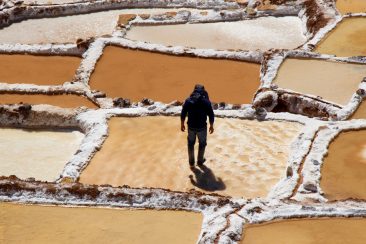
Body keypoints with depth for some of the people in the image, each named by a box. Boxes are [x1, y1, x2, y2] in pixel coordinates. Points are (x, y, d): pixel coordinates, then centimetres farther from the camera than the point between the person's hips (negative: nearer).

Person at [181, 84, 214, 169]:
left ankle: (191, 163, 24)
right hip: (202, 127, -2)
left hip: (191, 127, 2)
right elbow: (211, 115, -7)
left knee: (191, 144, 18)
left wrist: (182, 124, 12)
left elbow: (183, 113, 0)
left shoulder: (188, 100, -3)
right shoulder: (206, 101, -8)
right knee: (202, 144, 20)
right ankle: (200, 161, 30)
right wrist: (211, 126, 6)